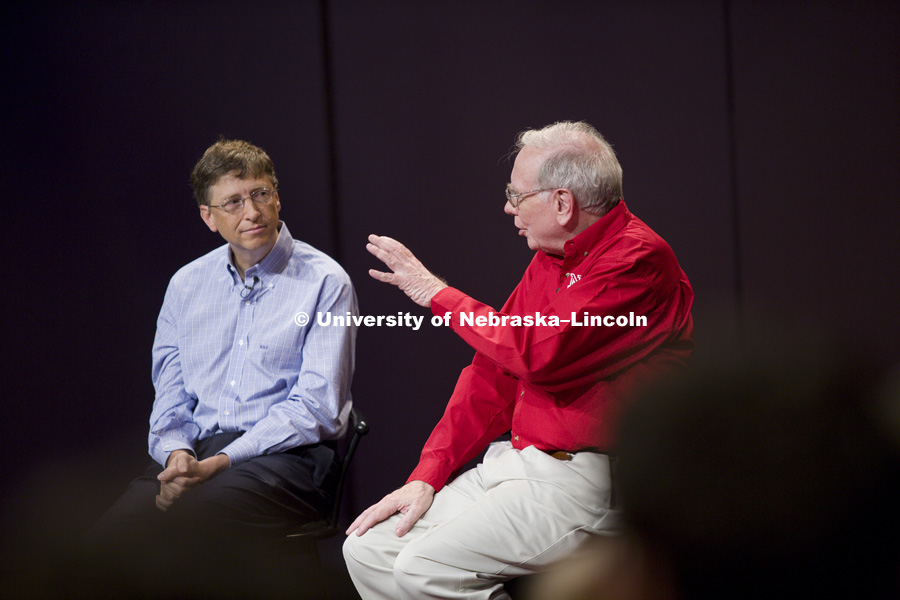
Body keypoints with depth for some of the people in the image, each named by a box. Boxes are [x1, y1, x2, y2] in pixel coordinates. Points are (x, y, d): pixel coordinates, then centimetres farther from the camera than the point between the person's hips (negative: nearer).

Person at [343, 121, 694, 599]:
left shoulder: (637, 259, -14)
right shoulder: (550, 260, 16)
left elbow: (540, 354, -24)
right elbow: (494, 377, 16)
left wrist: (438, 294, -10)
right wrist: (427, 476, 5)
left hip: (584, 479, -9)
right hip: (514, 464, 9)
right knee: (367, 549, -1)